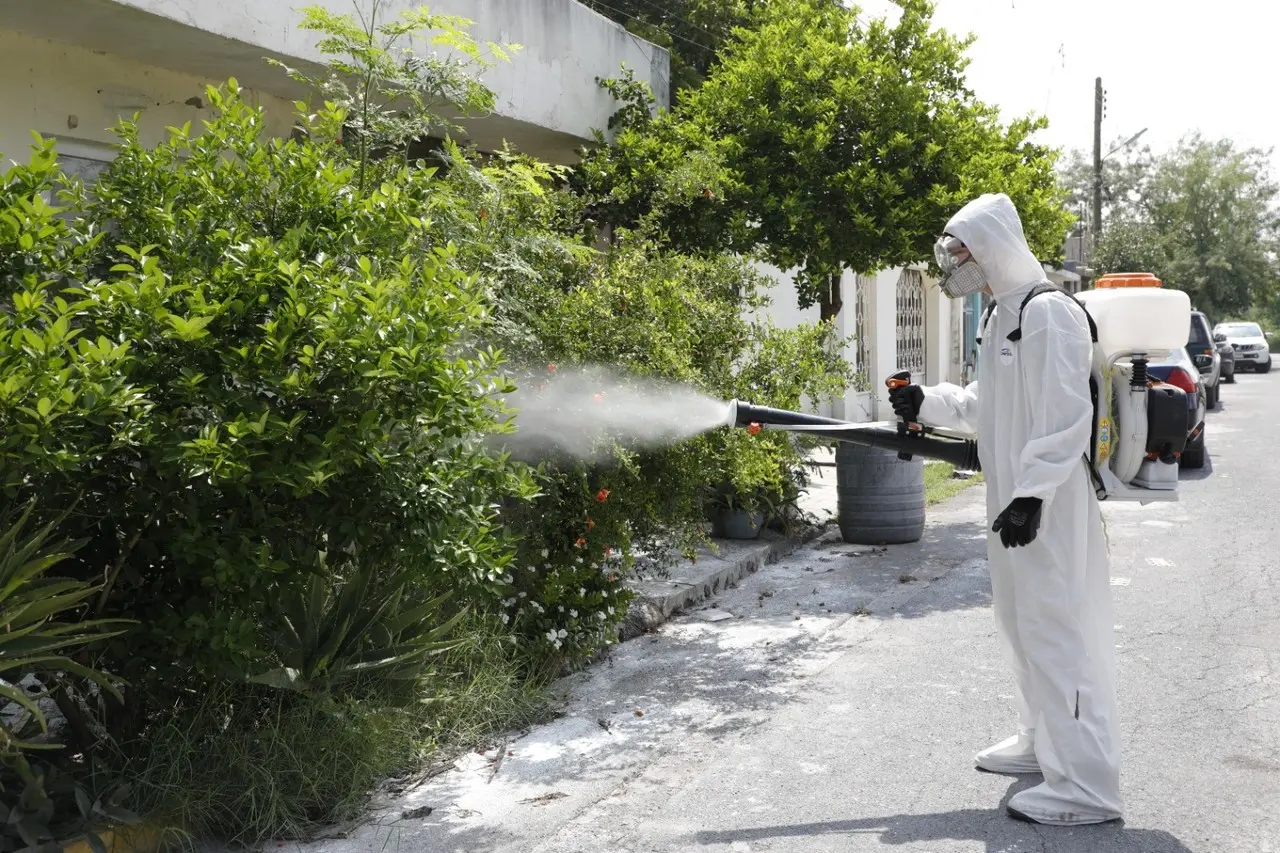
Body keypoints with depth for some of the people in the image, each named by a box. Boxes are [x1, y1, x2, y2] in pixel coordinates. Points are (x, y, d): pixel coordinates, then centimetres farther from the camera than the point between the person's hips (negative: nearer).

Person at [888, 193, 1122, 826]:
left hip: (1046, 504, -10)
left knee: (1056, 628, -6)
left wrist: (1031, 495, -26)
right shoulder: (1002, 315, 14)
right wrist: (927, 404, 9)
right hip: (1013, 496, 10)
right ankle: (1041, 743, 35)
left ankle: (1086, 785, 2)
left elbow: (1066, 417, -23)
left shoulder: (1048, 312, -16)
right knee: (1021, 625, 19)